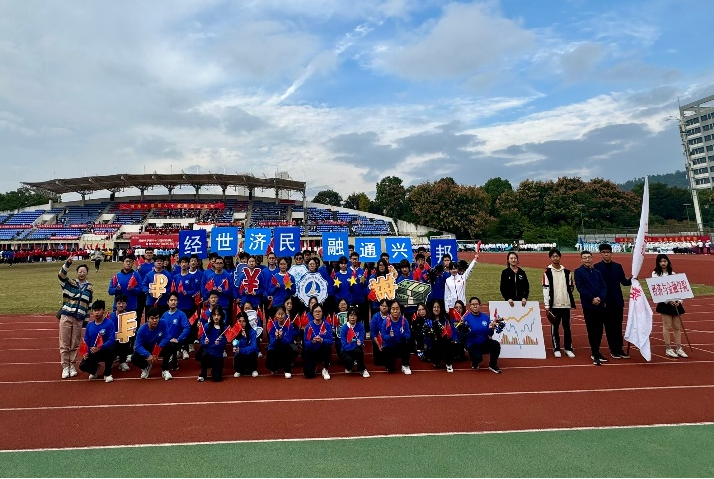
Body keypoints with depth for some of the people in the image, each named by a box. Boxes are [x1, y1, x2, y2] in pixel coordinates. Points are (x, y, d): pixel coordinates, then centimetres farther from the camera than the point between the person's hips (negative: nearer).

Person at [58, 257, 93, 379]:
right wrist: (67, 263, -31)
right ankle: (65, 367, 11)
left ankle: (72, 366, 19)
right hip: (66, 317, -1)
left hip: (79, 319, 2)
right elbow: (61, 275, -16)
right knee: (64, 343, 2)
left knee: (75, 344, 8)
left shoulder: (89, 288, 10)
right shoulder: (70, 283, 5)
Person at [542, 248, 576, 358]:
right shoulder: (547, 272, -2)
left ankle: (568, 348, 18)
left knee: (567, 327, 8)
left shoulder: (567, 272, 8)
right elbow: (545, 290, -5)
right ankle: (556, 348, 15)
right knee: (555, 327, 5)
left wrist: (572, 287, -7)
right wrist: (547, 307, -8)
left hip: (566, 304, 3)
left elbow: (570, 288, 16)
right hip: (554, 305, -2)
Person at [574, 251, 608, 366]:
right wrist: (592, 299, -15)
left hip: (600, 305, 5)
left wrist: (600, 298, -11)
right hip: (588, 306, -5)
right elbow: (580, 288, -9)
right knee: (592, 330, -2)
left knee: (599, 330, 9)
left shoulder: (597, 272, 14)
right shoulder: (578, 272, 0)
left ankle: (596, 352, 22)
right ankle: (595, 354, 4)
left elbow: (604, 287, 6)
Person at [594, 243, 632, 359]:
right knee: (609, 327, 3)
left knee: (618, 327, 8)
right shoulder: (597, 267, -4)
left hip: (618, 301, 4)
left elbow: (624, 282, 8)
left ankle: (619, 349, 15)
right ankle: (613, 350, 12)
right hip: (605, 302, -3)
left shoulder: (618, 266, 9)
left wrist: (631, 279, -14)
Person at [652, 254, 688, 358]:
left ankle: (679, 348, 13)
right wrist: (668, 300, -17)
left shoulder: (673, 274, 12)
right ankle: (668, 349, 6)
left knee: (677, 326, 7)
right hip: (665, 303, -4)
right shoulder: (655, 274, 0)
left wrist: (679, 300, -8)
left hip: (676, 303, 4)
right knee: (668, 326, -2)